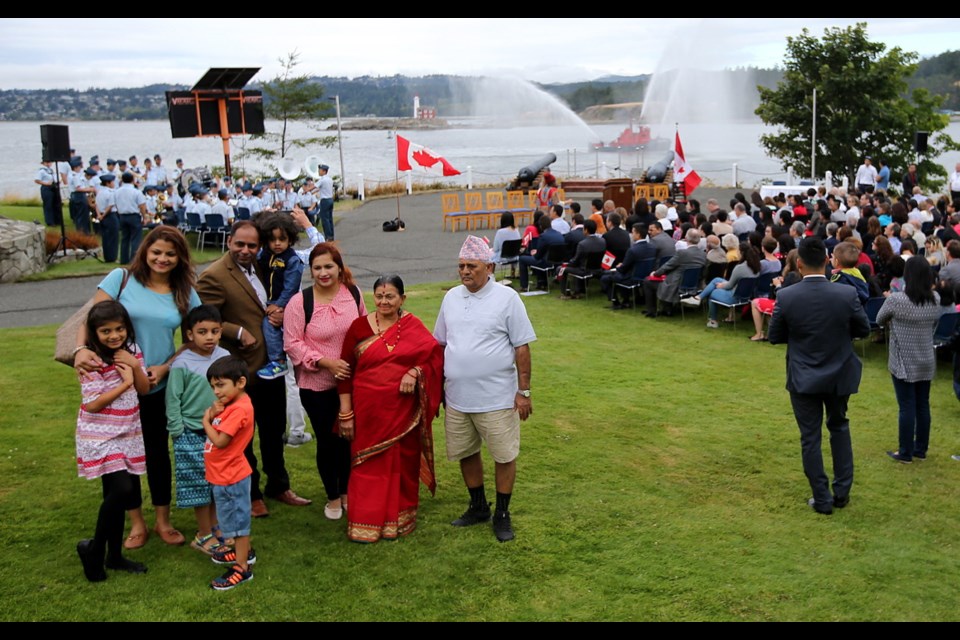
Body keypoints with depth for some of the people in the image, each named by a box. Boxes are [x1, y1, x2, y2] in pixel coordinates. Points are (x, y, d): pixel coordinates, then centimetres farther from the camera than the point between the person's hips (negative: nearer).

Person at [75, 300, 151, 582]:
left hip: (127, 435, 7)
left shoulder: (132, 352, 4)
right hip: (100, 436, -7)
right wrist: (125, 383, -17)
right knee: (122, 489, -18)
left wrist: (134, 366, -14)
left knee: (116, 495, 13)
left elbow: (144, 389, 3)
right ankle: (95, 548, 2)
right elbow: (93, 404, -18)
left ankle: (114, 555, 24)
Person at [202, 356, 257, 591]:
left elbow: (219, 440, -28)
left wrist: (206, 421, -13)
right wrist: (212, 414, -13)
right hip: (225, 474, 10)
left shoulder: (239, 409, -26)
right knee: (236, 516, 24)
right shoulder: (231, 405, 6)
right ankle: (245, 551, 41)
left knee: (237, 518, 0)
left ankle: (242, 568, 9)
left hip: (230, 477, -10)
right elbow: (215, 426, 6)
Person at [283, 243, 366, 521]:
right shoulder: (300, 302, -13)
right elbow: (292, 344, -12)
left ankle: (346, 491, 33)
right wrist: (326, 362, -20)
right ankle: (332, 497, 29)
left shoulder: (353, 294, -2)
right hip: (316, 385, -3)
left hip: (351, 381, 3)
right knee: (327, 440, 8)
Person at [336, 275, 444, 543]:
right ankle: (365, 523, 15)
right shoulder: (359, 327, 0)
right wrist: (345, 412, -2)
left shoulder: (413, 327, 1)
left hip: (402, 409, 1)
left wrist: (415, 372, -19)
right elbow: (346, 371, 1)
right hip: (368, 410, 0)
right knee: (368, 464, 4)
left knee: (402, 463, 9)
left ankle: (399, 519, 25)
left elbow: (435, 353, -2)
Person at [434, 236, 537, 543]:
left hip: (497, 399, -5)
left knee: (504, 456, 5)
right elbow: (440, 342, 14)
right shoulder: (452, 297, 6)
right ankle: (478, 506, 35)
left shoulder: (507, 298, -8)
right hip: (457, 398, 5)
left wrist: (524, 391, -9)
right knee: (465, 453, 15)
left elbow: (522, 347, -7)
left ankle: (502, 514, 22)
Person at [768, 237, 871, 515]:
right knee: (839, 426, 23)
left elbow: (774, 337, -5)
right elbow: (864, 329, -1)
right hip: (839, 375, 2)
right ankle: (842, 491, 24)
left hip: (803, 378, -2)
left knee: (810, 437, 9)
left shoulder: (786, 297, -17)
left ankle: (822, 500, 15)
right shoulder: (847, 294, -15)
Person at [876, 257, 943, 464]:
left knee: (907, 407, 2)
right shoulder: (936, 299, -2)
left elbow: (879, 320, -1)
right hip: (927, 362, 5)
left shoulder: (895, 300, -18)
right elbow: (934, 326, 12)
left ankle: (906, 453, 11)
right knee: (923, 405, 13)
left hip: (904, 363, -5)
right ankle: (920, 449, 24)